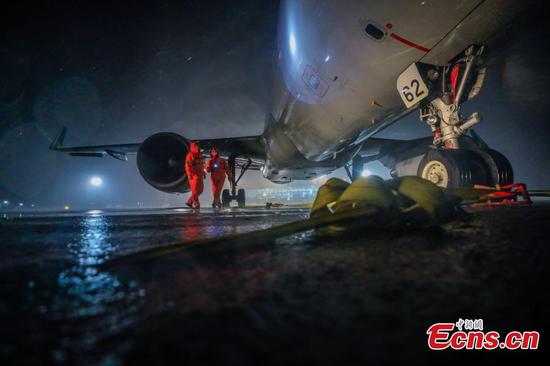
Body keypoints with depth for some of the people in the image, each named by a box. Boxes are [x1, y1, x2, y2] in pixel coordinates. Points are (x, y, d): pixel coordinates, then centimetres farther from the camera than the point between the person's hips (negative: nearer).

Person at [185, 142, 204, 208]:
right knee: (195, 190, -6)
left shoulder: (199, 155, 17)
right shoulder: (190, 155, -6)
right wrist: (189, 174, -19)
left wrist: (203, 173, 17)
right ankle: (196, 204, 0)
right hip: (193, 175, -8)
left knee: (200, 190, 7)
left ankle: (190, 202, 17)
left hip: (199, 175, 8)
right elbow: (187, 165, -11)